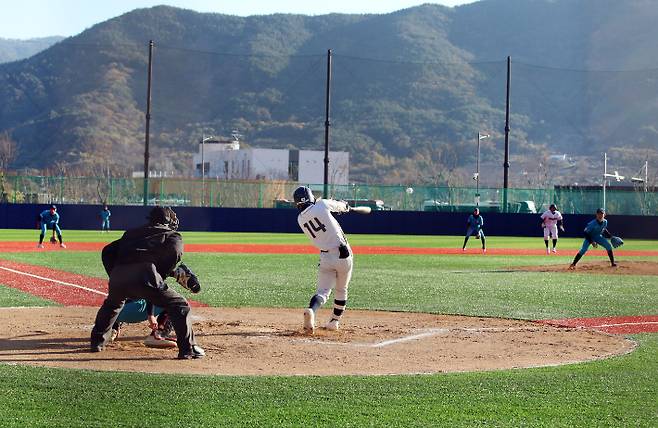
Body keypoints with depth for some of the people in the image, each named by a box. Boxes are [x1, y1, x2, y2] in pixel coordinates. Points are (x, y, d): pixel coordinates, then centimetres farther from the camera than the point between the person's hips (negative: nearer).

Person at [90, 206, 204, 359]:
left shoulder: (132, 232, 36)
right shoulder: (172, 235, 23)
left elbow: (107, 251, 27)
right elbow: (175, 253, 1)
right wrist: (161, 274, 11)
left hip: (117, 277, 5)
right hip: (144, 276, -5)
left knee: (111, 304, 37)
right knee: (180, 306, 6)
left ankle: (98, 342, 39)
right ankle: (188, 349, -1)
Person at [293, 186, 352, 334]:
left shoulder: (300, 219, 2)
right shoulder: (322, 205, -9)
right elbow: (340, 205, 10)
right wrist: (345, 205, 34)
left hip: (325, 258, 1)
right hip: (343, 255, -1)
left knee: (322, 291, 0)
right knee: (341, 290, 20)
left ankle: (311, 311, -30)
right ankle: (334, 321, 26)